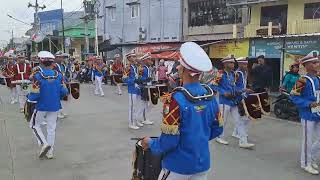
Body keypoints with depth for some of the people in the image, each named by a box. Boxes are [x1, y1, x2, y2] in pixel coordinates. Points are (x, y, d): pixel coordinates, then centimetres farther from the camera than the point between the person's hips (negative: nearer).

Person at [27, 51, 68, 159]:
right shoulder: (58, 75, -5)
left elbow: (35, 95, -18)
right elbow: (64, 92, -5)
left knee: (34, 125, 18)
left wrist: (29, 97, 4)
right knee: (51, 128, 13)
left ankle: (44, 144, 2)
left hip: (41, 106, -4)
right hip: (55, 106, 4)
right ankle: (50, 152, 21)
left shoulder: (37, 76, -16)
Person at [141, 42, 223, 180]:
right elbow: (217, 129, 6)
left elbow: (169, 141, -22)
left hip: (179, 165, -5)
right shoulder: (209, 95, -5)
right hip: (203, 163, 5)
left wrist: (150, 143, -4)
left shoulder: (177, 99, -24)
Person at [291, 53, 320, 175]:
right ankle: (305, 164, 24)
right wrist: (309, 104, -23)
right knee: (308, 141, 5)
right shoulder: (303, 80, -16)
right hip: (308, 115, -7)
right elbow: (294, 96, -17)